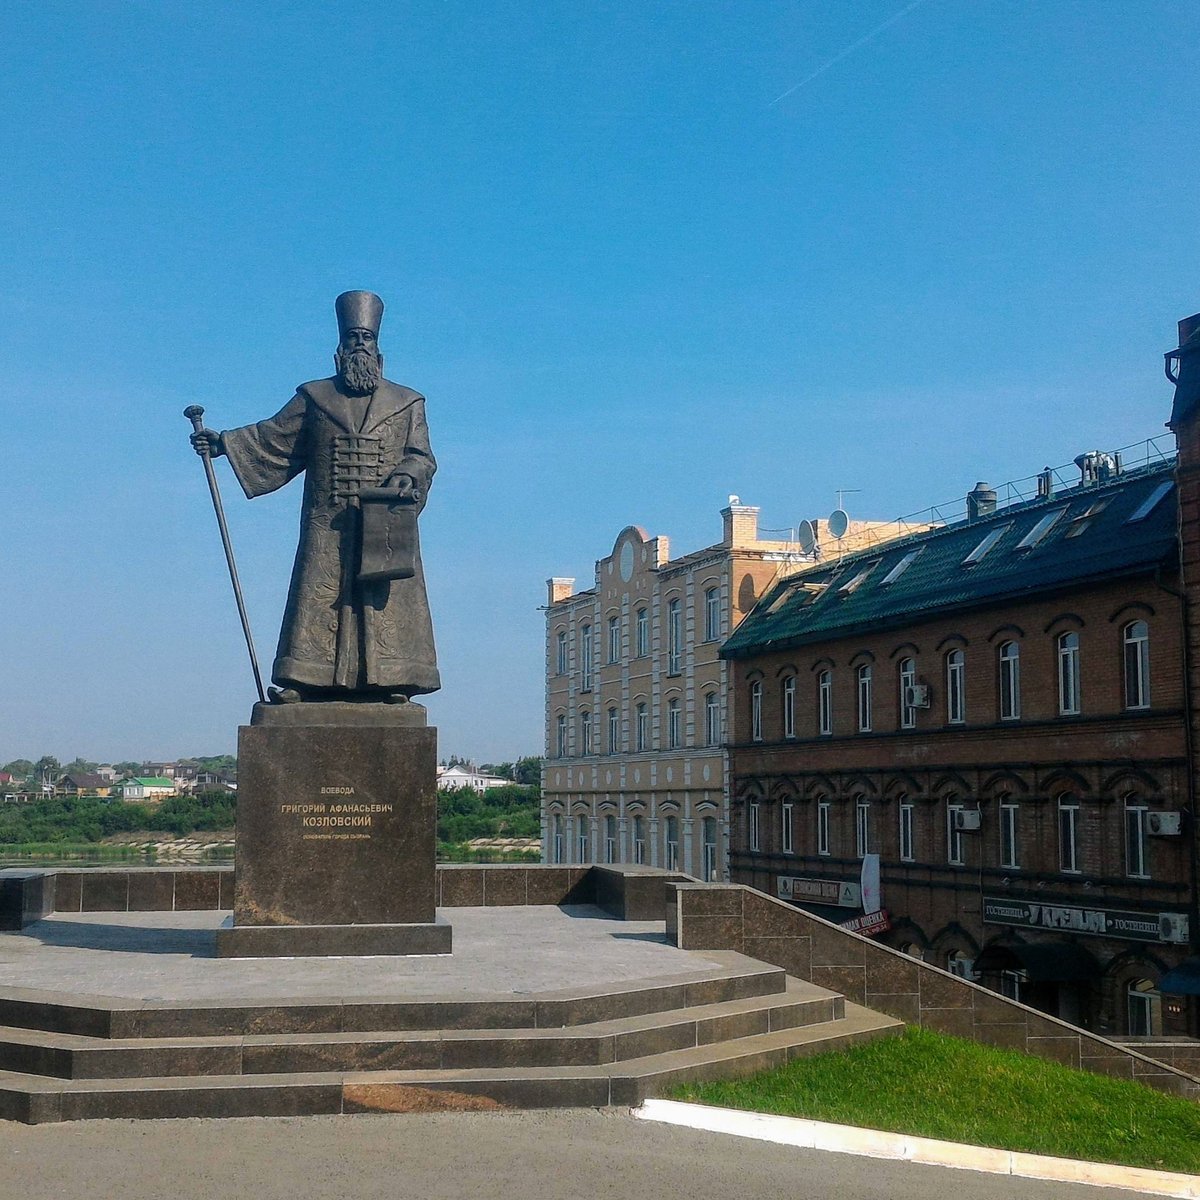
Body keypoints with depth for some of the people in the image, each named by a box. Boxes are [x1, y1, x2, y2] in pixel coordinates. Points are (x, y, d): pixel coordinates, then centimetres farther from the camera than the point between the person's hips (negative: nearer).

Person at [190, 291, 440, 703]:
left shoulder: (407, 403, 14)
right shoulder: (314, 397, 16)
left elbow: (422, 456, 7)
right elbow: (273, 439, 18)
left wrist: (406, 477, -15)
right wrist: (224, 442, 8)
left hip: (387, 526, 0)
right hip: (328, 528, 1)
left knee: (387, 601, -5)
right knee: (317, 598, -5)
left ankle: (391, 683, -3)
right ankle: (299, 682, -5)